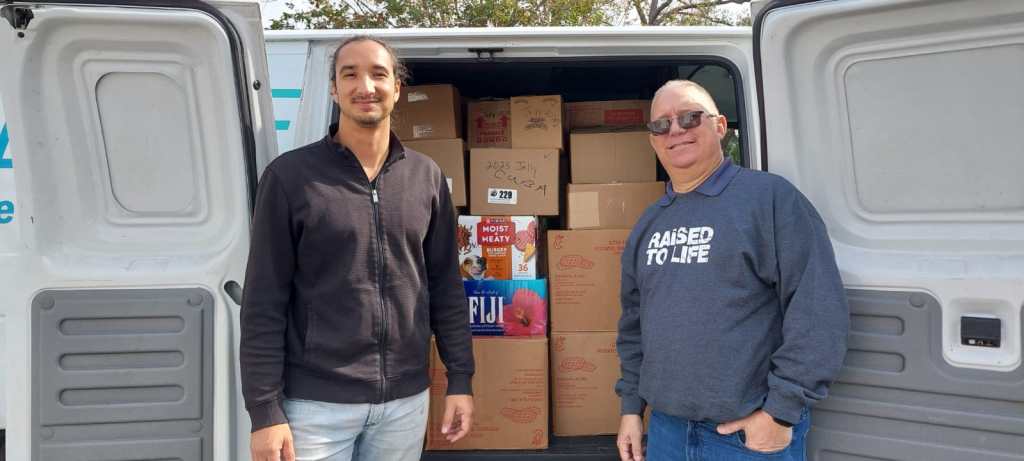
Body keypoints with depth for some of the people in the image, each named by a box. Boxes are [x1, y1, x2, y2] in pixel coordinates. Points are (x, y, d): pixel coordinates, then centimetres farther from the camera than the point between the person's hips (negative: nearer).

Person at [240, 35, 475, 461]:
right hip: (316, 402, -3)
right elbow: (264, 302, -6)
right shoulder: (290, 176, -7)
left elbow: (446, 285, 7)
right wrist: (265, 410, -9)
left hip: (406, 399, 3)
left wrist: (460, 379, 4)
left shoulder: (426, 177, 3)